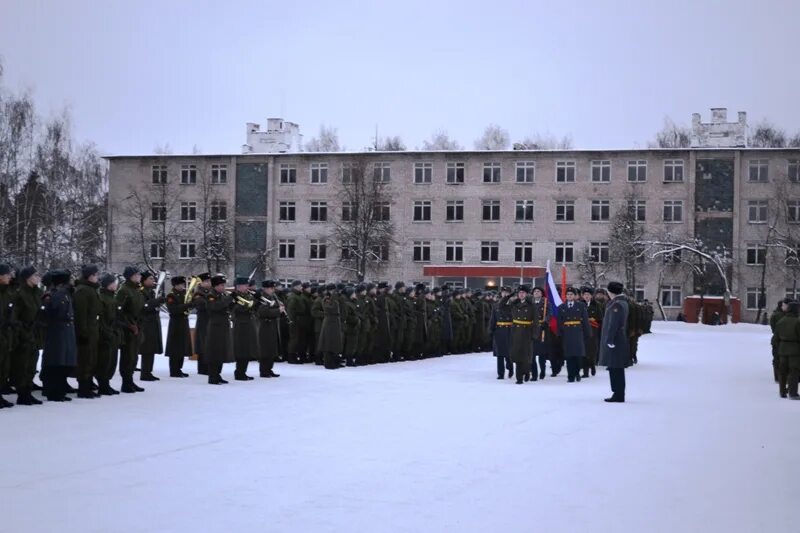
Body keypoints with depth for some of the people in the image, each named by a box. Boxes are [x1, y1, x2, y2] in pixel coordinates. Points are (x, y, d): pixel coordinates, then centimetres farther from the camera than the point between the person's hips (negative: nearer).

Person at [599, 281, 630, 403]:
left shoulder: (616, 304, -16)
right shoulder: (623, 302, 15)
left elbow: (613, 324, -20)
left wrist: (609, 340, -20)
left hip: (614, 342, -10)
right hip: (620, 341, 10)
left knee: (615, 369, -7)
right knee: (617, 369, 14)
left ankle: (618, 396, -5)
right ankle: (619, 394, 19)